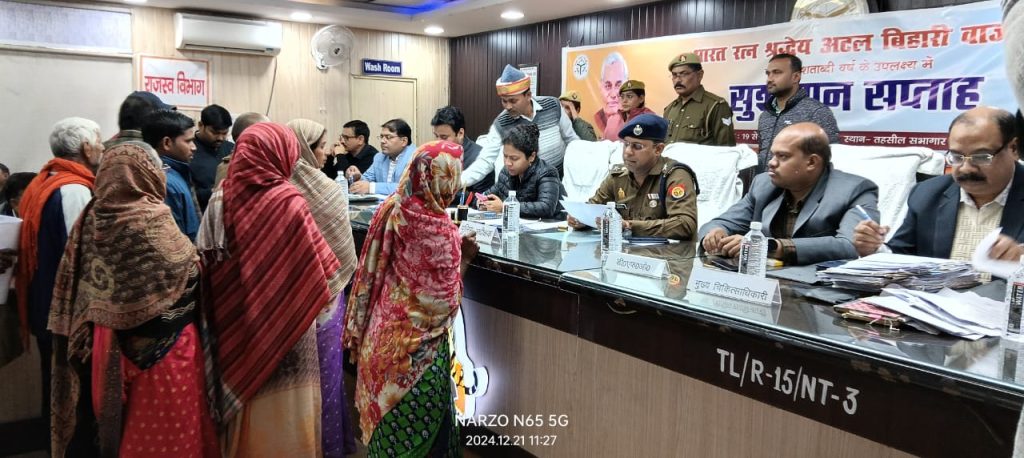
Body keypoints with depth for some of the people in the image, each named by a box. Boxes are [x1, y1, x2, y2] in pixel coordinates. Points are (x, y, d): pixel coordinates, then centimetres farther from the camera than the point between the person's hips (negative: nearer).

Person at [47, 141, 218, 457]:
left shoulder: (90, 219, 0)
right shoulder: (152, 219, -19)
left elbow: (72, 286, 5)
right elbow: (189, 272, -10)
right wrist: (196, 258, 9)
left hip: (107, 343, 6)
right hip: (160, 345, -6)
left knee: (119, 421, 20)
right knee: (165, 425, 7)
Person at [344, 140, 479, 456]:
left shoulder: (391, 209, -4)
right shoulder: (438, 230, -24)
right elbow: (445, 298, -18)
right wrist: (464, 256, -6)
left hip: (383, 330, 7)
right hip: (416, 339, -7)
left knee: (389, 405, 23)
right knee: (417, 417, 11)